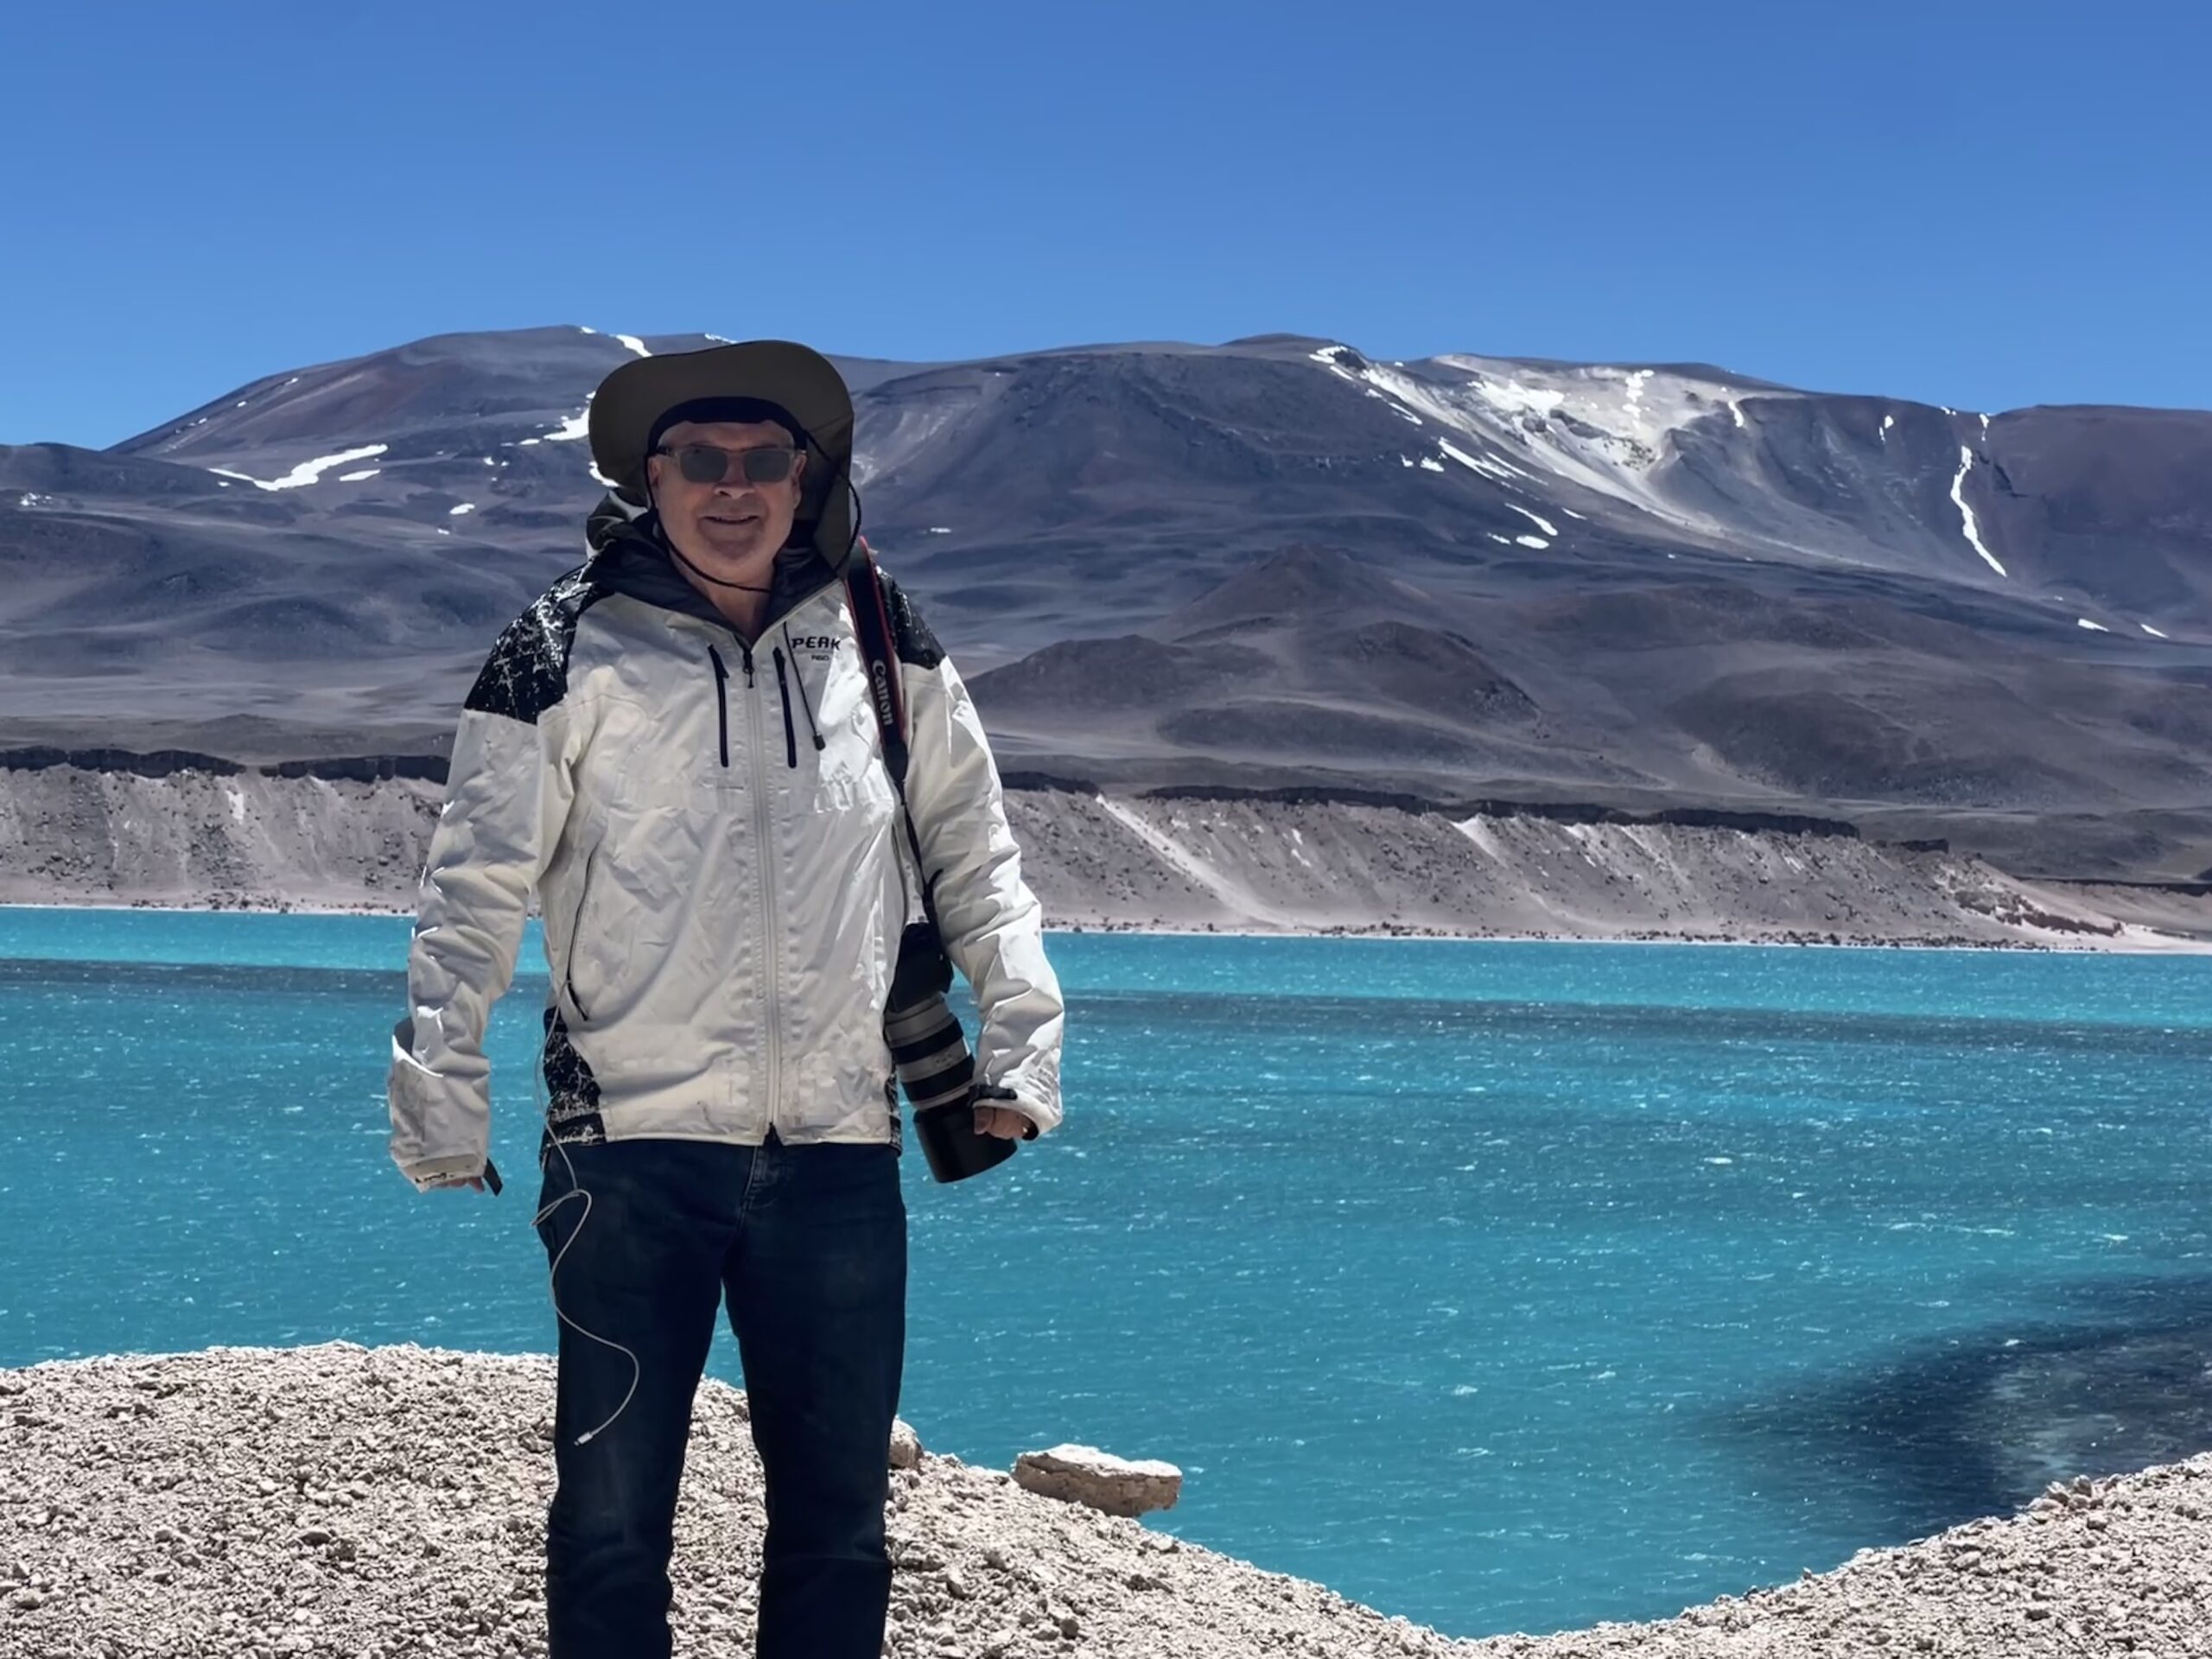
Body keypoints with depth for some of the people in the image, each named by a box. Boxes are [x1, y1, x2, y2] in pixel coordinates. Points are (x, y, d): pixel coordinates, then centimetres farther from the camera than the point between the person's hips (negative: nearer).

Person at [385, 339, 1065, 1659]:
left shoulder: (885, 646, 8)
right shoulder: (570, 651, -1)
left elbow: (977, 857, 15)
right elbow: (476, 887, -2)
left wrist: (1022, 1040, 6)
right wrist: (443, 1092, -9)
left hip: (840, 1153, 3)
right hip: (630, 1150, -3)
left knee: (839, 1520, 12)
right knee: (611, 1517, 5)